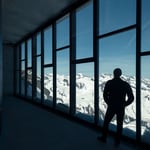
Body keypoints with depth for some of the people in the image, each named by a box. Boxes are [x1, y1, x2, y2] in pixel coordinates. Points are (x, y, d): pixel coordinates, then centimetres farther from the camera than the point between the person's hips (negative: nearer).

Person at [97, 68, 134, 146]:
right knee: (119, 125, 15)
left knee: (106, 122, 17)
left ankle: (104, 137, 29)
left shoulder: (109, 83, -7)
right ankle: (117, 141, 22)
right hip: (121, 108, 1)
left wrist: (109, 103, 7)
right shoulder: (125, 84, -3)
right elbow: (131, 98, -4)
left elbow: (105, 95, -9)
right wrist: (124, 105, 9)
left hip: (111, 107, -1)